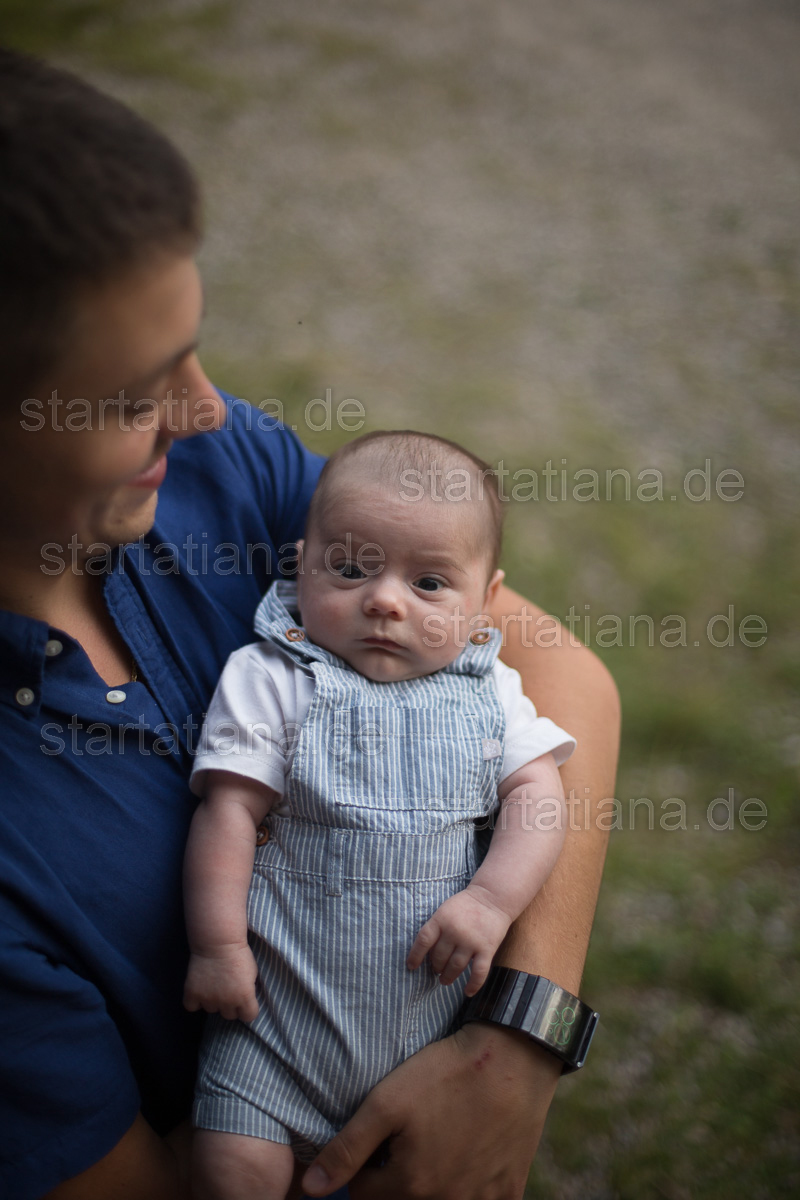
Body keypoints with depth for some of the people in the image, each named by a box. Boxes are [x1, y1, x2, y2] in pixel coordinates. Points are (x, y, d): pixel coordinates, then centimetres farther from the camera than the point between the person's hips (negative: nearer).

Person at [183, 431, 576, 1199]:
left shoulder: (488, 693, 3)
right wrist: (217, 942, -13)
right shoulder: (272, 680, -6)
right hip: (285, 996, -2)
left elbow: (537, 795, -1)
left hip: (438, 998, 3)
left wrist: (493, 900, -16)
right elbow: (230, 811, -8)